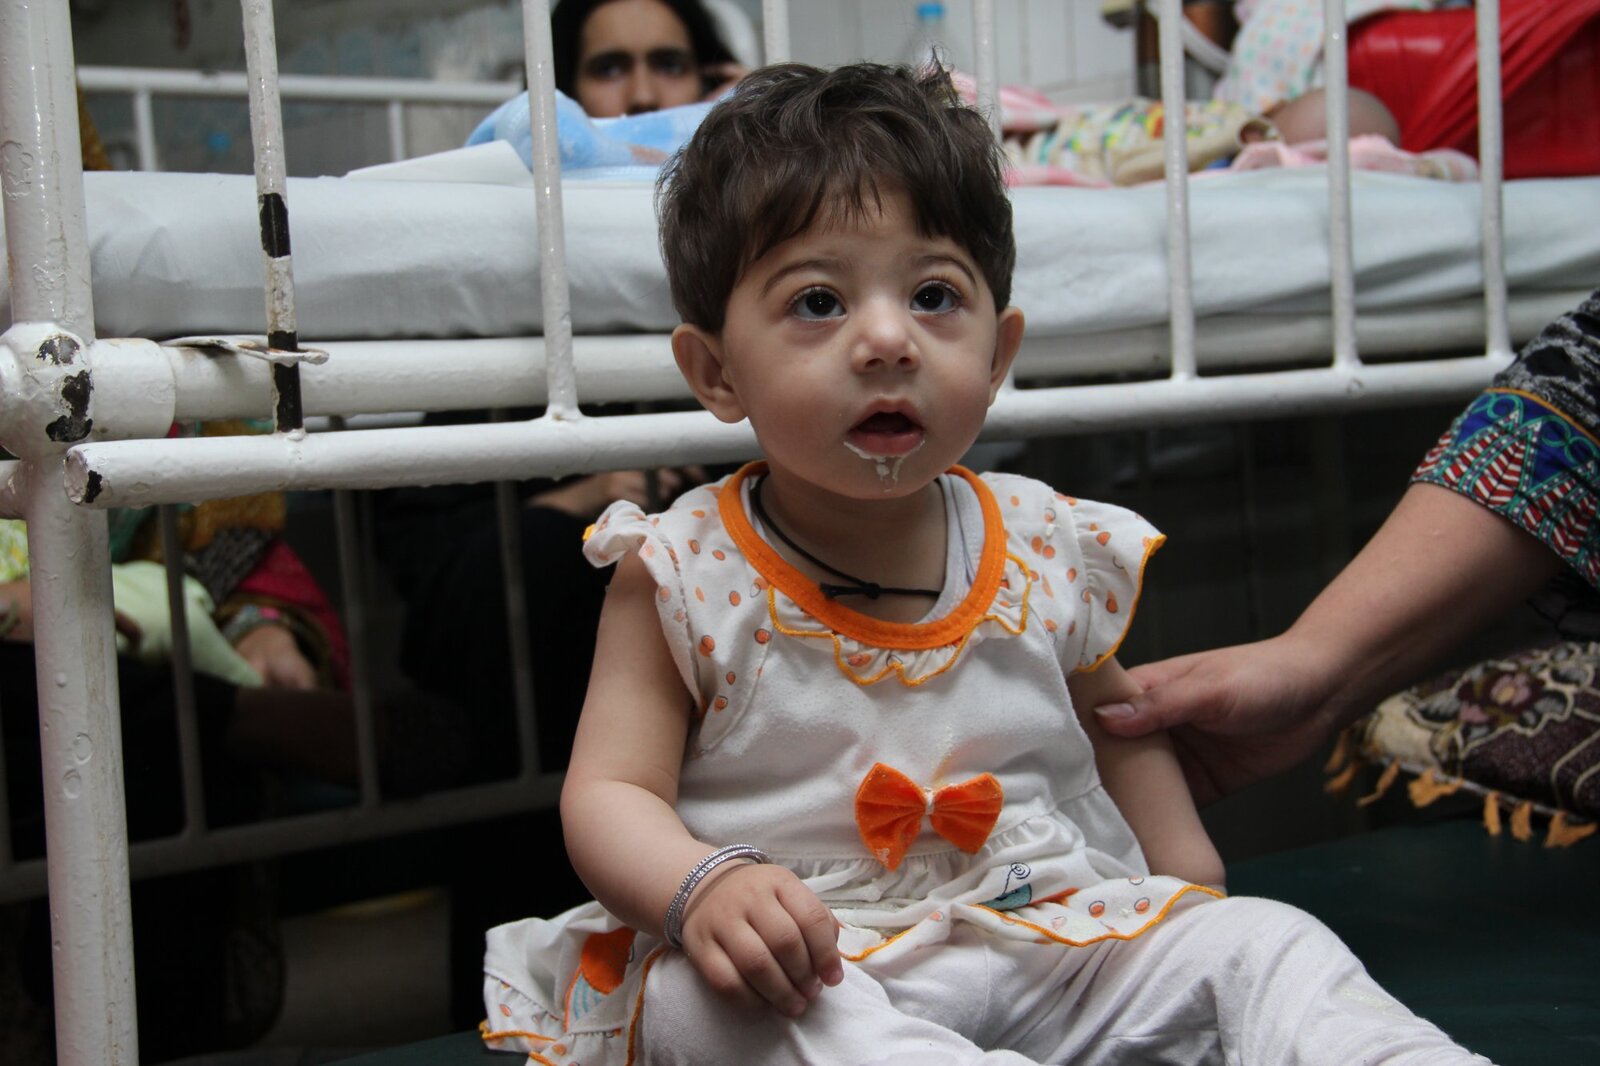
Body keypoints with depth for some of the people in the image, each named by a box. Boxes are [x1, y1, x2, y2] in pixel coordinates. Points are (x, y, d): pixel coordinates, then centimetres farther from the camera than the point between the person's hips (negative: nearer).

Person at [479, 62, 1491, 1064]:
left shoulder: (1058, 555, 4)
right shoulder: (680, 575, -5)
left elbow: (1116, 714, 23)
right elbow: (610, 791, -7)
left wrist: (1189, 886, 15)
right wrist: (703, 887, -28)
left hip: (1053, 935, 4)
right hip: (801, 969, -3)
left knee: (1265, 946, -16)